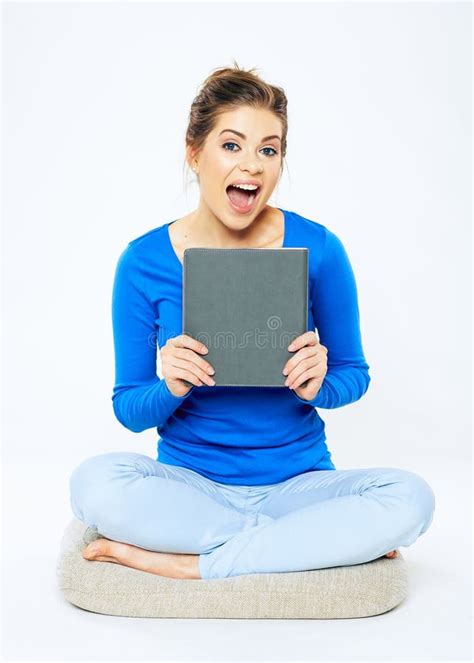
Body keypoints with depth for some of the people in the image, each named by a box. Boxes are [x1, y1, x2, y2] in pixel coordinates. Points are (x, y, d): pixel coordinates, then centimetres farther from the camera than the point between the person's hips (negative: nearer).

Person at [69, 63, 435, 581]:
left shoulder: (318, 249, -7)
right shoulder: (143, 262, -6)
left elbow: (354, 374, 4)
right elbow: (129, 410, -1)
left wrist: (318, 385, -19)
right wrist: (170, 388, -23)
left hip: (297, 480, 0)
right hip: (189, 482, 1)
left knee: (409, 497, -26)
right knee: (94, 482, -30)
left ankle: (186, 565, -18)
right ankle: (327, 539, -15)